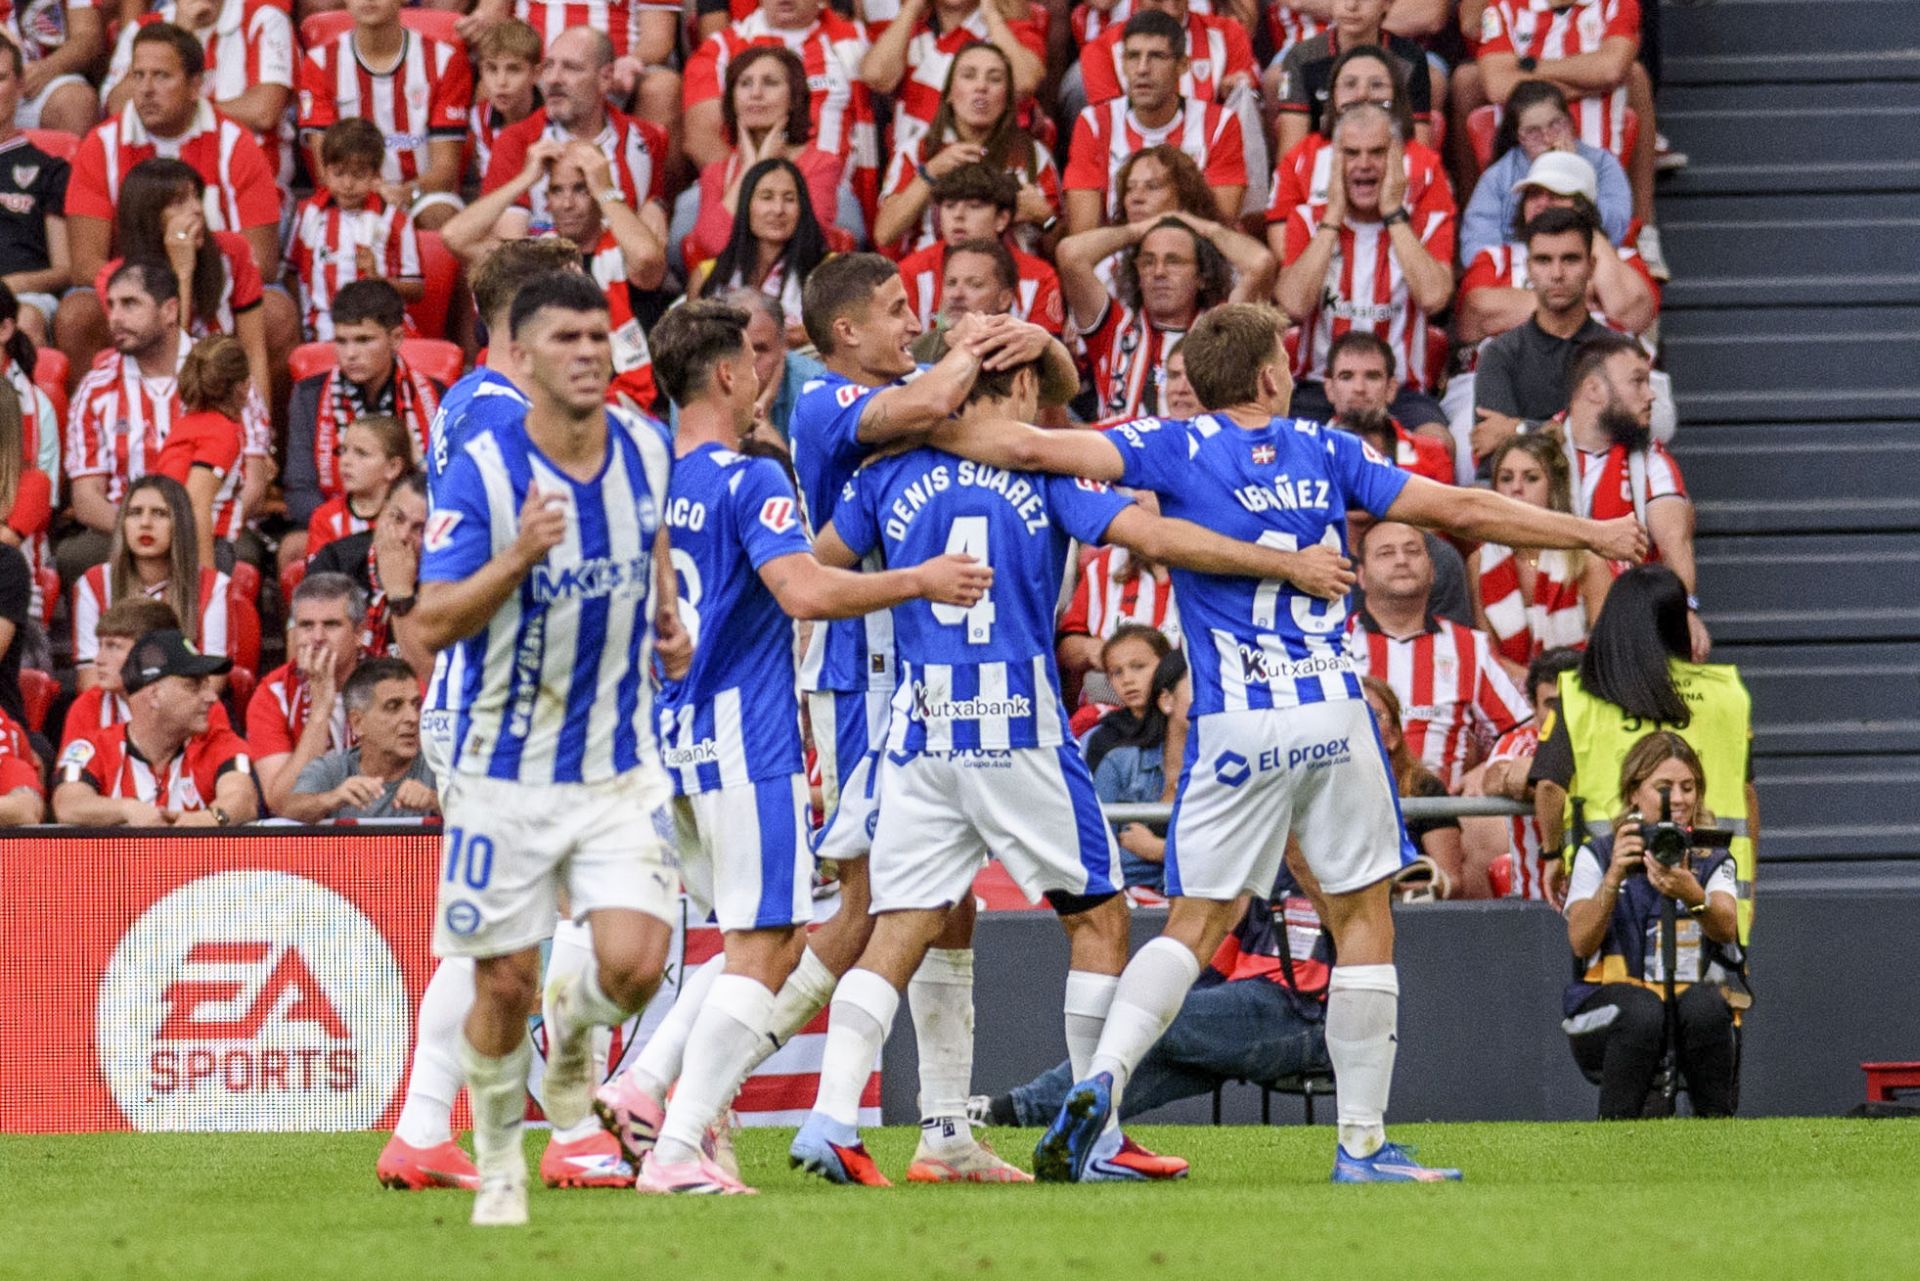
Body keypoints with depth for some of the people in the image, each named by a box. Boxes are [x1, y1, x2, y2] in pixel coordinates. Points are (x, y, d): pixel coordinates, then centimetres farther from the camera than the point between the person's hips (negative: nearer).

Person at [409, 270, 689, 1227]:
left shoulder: (646, 448, -2)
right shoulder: (478, 474, -16)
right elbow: (432, 623, -18)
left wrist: (668, 618, 11)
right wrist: (521, 556, -32)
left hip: (621, 767, 3)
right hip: (507, 774, -3)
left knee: (633, 965, -14)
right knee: (504, 986, 3)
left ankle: (576, 1026, 23)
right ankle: (499, 1163, 27)